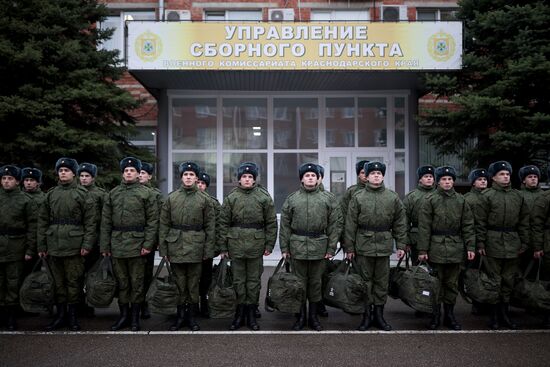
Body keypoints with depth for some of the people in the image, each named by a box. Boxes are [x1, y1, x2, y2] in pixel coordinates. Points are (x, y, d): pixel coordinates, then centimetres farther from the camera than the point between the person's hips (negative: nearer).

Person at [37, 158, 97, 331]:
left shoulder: (82, 194, 2)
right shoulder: (50, 194, 11)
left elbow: (90, 222, -2)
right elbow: (42, 221, 11)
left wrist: (87, 244, -10)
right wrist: (41, 245, 5)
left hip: (74, 246, -3)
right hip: (54, 245, 3)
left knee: (74, 282, 2)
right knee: (58, 281, 9)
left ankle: (73, 316, 12)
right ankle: (60, 316, 18)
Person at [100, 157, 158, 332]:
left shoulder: (146, 193, 0)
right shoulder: (113, 193, 10)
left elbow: (152, 221, -3)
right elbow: (106, 221, 8)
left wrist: (148, 244, -11)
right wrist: (104, 245, 3)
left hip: (137, 244, -3)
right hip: (117, 244, 3)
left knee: (137, 282, 4)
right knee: (121, 282, 10)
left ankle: (135, 317, 15)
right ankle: (123, 315, 22)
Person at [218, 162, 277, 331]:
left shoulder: (264, 197, 1)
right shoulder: (231, 198, 3)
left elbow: (271, 223, 3)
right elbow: (223, 223, 4)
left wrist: (269, 245, -1)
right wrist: (223, 247, 0)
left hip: (256, 245, 0)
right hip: (236, 245, 1)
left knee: (254, 280, 8)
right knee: (238, 280, 8)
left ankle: (251, 313, 19)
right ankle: (239, 313, 18)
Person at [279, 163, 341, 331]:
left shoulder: (327, 199, 5)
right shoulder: (292, 199, 4)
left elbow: (335, 224, 4)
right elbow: (285, 225, 4)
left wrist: (331, 248, -1)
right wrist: (284, 247, -1)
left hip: (319, 247, 0)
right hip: (298, 246, 0)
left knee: (316, 282, 9)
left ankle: (313, 316, 22)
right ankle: (301, 316, 19)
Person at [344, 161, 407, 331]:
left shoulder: (393, 197, 6)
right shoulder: (358, 197, 1)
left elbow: (400, 223, 7)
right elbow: (350, 225, 0)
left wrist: (401, 245, 2)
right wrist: (349, 247, -2)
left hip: (384, 246, 1)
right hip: (364, 245, -1)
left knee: (382, 282, 8)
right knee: (365, 281, 4)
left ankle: (379, 314, 19)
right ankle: (366, 314, 14)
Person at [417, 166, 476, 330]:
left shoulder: (460, 200, 8)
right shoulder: (430, 199, -1)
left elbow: (468, 225, 8)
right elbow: (424, 227, -4)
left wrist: (471, 246, 0)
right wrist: (423, 250, -8)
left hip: (455, 248, 3)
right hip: (436, 247, -3)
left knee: (452, 284, 10)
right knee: (436, 283, 3)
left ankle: (449, 315, 21)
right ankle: (435, 315, 14)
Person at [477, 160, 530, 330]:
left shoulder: (518, 196, 11)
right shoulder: (487, 196, -3)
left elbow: (524, 221, 13)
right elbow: (481, 222, -5)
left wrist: (524, 243, 8)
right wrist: (480, 243, -9)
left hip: (513, 244, 4)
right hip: (494, 243, -4)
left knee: (509, 280, 10)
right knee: (494, 279, 1)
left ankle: (504, 312, 21)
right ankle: (495, 314, 11)